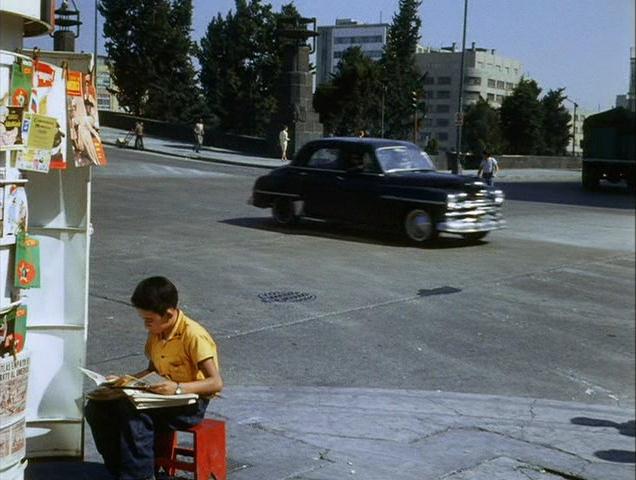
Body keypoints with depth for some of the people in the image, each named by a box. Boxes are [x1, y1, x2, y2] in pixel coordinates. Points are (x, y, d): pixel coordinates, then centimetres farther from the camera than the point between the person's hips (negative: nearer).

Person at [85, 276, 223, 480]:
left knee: (133, 411, -34)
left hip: (190, 404, -8)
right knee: (96, 407, -10)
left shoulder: (193, 336, -19)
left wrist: (178, 388, -35)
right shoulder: (155, 333, 6)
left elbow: (216, 383, -23)